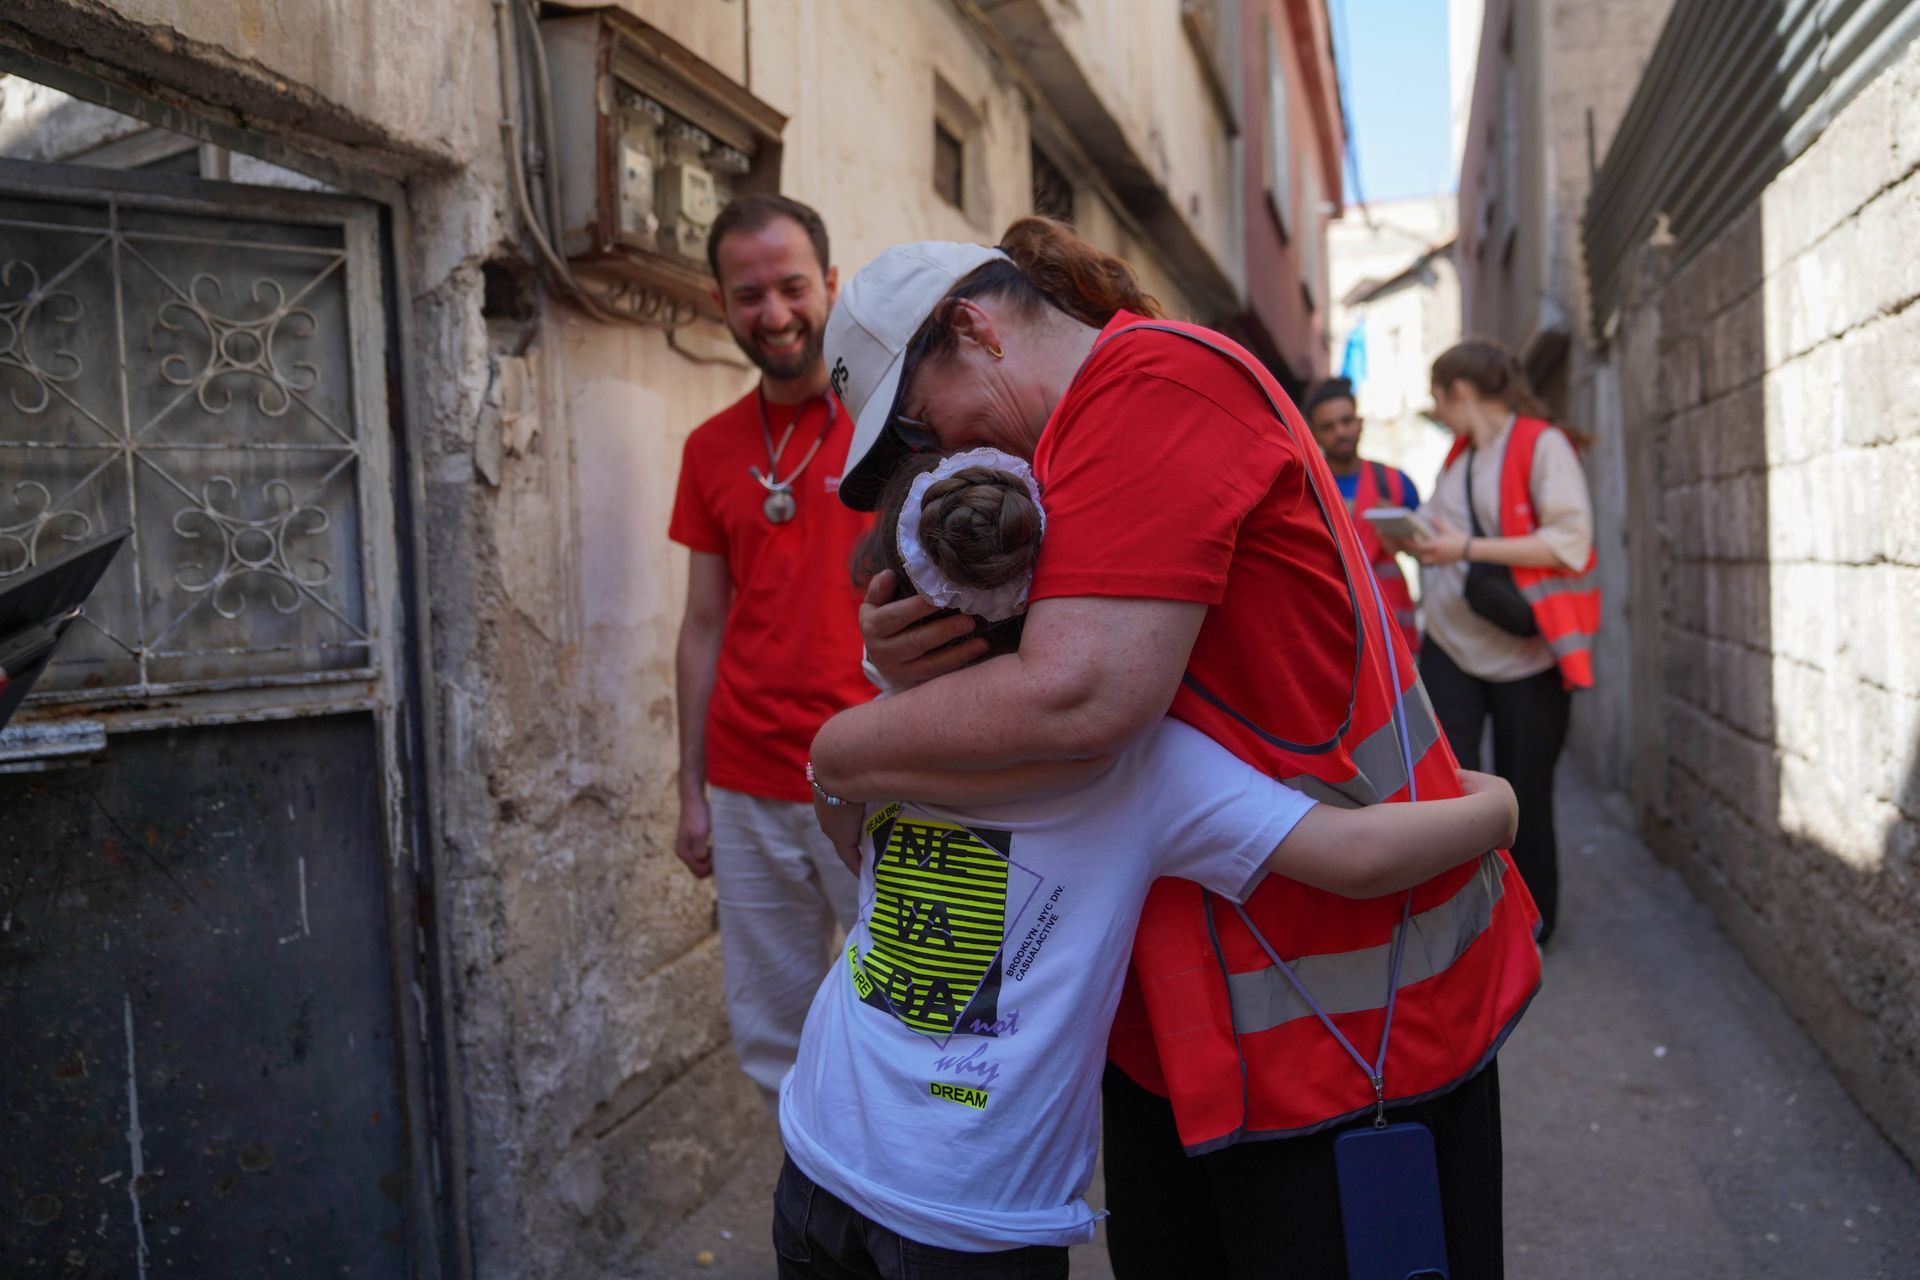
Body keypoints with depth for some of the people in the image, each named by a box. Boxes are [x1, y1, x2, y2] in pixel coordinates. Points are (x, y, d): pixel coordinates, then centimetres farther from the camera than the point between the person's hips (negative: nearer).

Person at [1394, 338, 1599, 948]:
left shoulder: (1542, 445, -9)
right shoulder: (1459, 455, 14)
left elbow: (1569, 540, -18)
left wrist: (1467, 547, -22)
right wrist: (1420, 539, 6)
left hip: (1525, 651, -5)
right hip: (1452, 646, 5)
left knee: (1525, 796, 7)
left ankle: (1531, 927, 24)